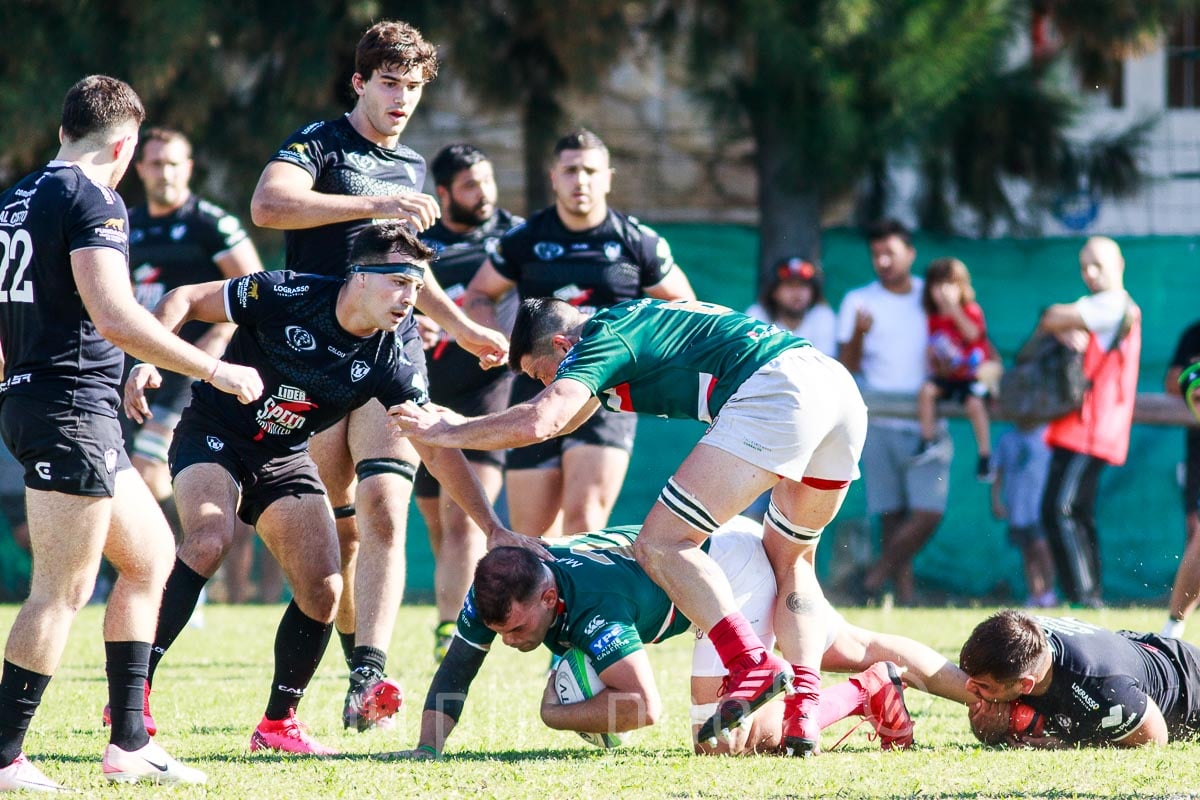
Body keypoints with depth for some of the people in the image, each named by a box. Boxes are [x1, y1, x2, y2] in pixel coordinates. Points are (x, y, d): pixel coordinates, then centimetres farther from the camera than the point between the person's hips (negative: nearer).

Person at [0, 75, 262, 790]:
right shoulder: (93, 201, -11)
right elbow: (114, 316, -22)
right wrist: (215, 370, -16)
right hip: (74, 405, -10)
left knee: (151, 554, 16)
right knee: (64, 590, -7)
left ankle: (129, 743, 14)